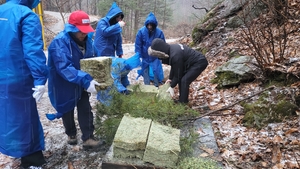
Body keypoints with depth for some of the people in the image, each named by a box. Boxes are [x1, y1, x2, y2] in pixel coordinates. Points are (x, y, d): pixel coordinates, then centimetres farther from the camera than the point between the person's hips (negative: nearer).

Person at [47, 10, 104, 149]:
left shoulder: (86, 39, -6)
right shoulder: (59, 42, -28)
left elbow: (92, 59, 8)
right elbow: (64, 68, -39)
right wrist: (86, 80, -46)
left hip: (81, 84, 5)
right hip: (64, 85, -5)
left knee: (85, 110, 4)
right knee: (67, 111, 15)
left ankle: (88, 138, 13)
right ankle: (71, 134, 38)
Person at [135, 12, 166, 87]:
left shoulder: (159, 32, -15)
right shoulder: (141, 31, -15)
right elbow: (137, 45, -7)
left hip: (155, 57, -1)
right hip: (145, 57, 1)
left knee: (156, 72, -1)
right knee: (145, 72, 9)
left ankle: (157, 86, 16)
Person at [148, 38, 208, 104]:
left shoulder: (175, 55, -31)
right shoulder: (170, 48, -4)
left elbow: (177, 73, -19)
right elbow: (174, 67, 11)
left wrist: (172, 86, -6)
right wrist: (170, 78, 17)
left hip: (200, 62, -9)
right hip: (193, 61, 9)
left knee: (184, 80, -14)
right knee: (181, 78, 9)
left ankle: (183, 102, -2)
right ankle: (182, 99, 19)